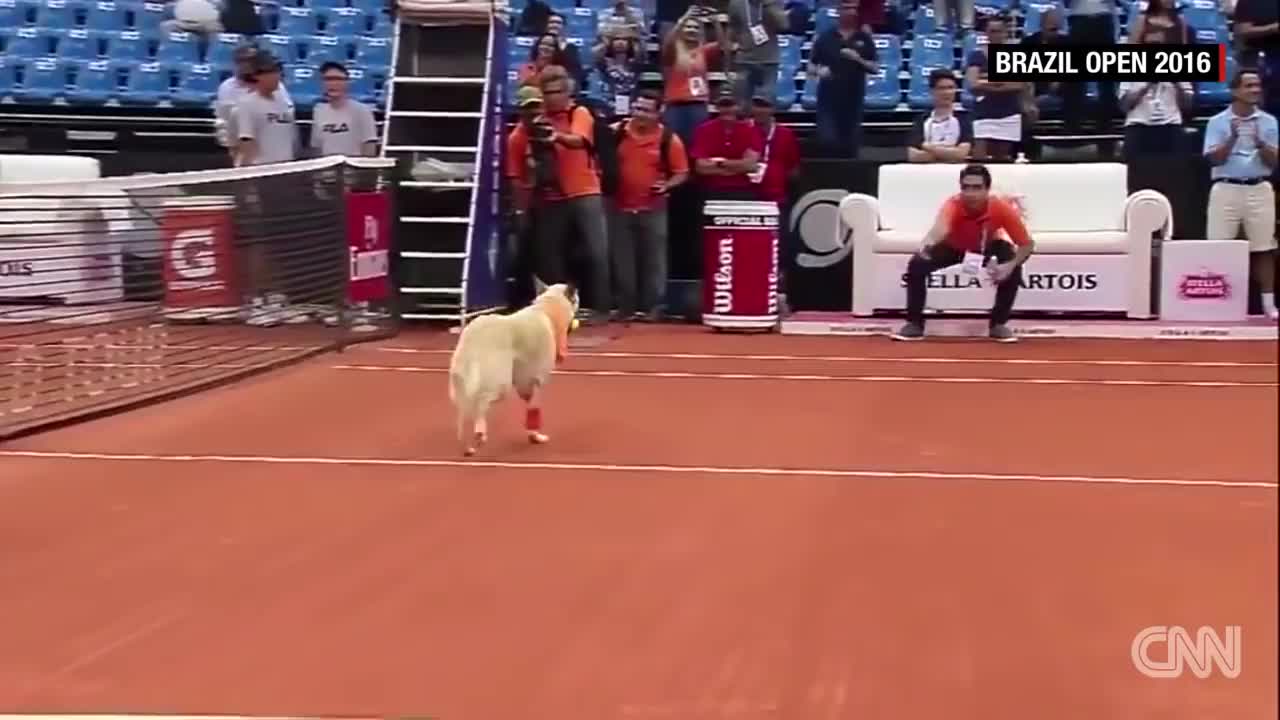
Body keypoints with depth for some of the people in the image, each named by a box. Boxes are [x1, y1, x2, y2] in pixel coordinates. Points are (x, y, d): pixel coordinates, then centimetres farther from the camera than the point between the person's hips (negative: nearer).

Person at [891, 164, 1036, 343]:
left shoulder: (1001, 208, -35)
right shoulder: (953, 205, -41)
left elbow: (1027, 244, -26)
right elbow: (941, 228, -64)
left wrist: (1011, 265, -44)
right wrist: (928, 243, -87)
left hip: (987, 247, 1)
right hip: (953, 246, 0)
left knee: (1013, 269, -28)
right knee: (916, 265, -24)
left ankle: (999, 324, -6)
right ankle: (914, 323, -6)